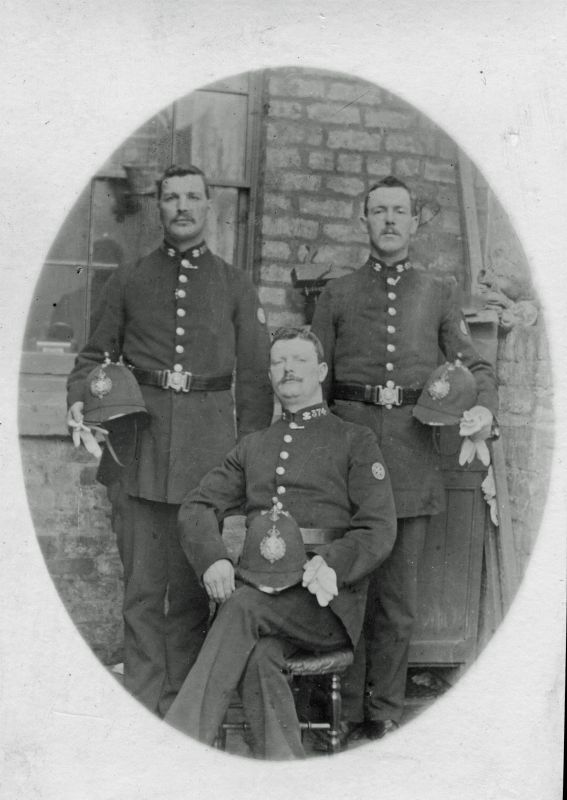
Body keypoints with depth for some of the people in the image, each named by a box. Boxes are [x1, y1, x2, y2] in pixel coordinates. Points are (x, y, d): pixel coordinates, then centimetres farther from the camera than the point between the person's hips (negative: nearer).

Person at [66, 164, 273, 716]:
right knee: (142, 583, 1)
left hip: (207, 443, 0)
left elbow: (255, 378, 9)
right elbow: (95, 355, 16)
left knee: (192, 587, 3)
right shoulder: (128, 281, 13)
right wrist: (79, 400, -5)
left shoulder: (235, 287, 12)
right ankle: (142, 705, 11)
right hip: (138, 442, 0)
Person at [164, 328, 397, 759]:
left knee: (245, 607, -32)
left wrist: (332, 562, -18)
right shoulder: (252, 446, 26)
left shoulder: (355, 441, 14)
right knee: (258, 656, -32)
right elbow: (196, 507, 16)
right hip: (256, 590, 3)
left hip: (325, 599, -3)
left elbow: (379, 529, 4)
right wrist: (213, 558, -7)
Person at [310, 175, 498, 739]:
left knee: (398, 592, 5)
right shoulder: (337, 294, 13)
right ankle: (347, 710, 16)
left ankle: (386, 709, 19)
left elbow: (474, 366, 11)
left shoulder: (439, 291, 14)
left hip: (412, 447, 1)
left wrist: (483, 406, -11)